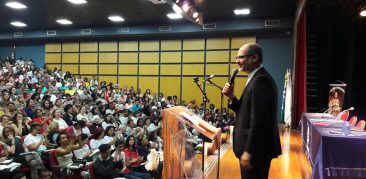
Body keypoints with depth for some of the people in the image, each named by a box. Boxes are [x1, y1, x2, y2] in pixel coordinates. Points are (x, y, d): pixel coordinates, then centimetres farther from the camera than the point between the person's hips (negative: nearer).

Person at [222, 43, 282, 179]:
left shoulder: (261, 80, -19)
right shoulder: (257, 78, 13)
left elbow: (259, 119, -25)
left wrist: (248, 151, -24)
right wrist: (232, 98, -1)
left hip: (256, 148, -10)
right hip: (253, 147, 10)